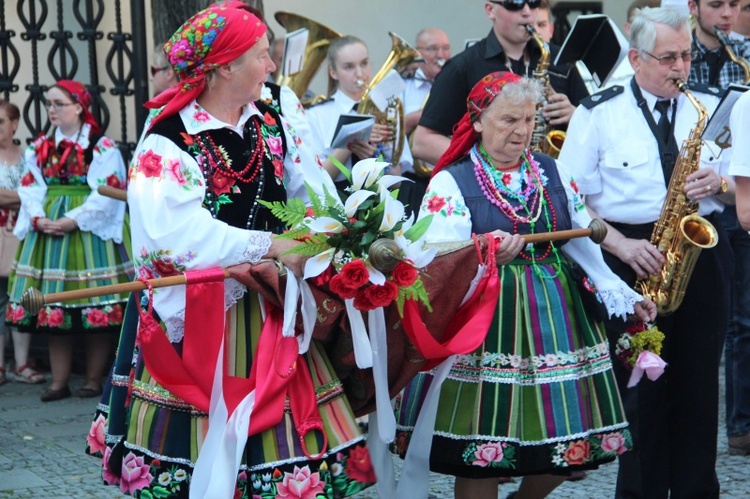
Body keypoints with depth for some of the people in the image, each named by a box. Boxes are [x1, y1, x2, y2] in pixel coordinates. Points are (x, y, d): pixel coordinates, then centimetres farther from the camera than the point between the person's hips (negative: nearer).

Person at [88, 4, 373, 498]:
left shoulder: (272, 123, 8)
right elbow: (180, 233, -23)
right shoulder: (169, 141, -12)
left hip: (271, 306, 5)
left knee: (281, 432, 3)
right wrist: (270, 246, -24)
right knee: (206, 444, 0)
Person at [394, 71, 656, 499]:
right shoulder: (451, 182, -4)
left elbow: (583, 241, 17)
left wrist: (621, 294, 12)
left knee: (567, 446, 3)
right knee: (481, 455, -4)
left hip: (555, 316, 5)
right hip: (483, 316, -4)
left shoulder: (552, 172, 11)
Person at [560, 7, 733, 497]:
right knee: (641, 390, 0)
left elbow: (740, 189, 13)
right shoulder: (598, 114, 0)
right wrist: (621, 244, -15)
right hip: (634, 261, -3)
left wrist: (720, 183, -10)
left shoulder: (712, 108, 10)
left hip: (703, 257, 3)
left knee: (699, 386, 6)